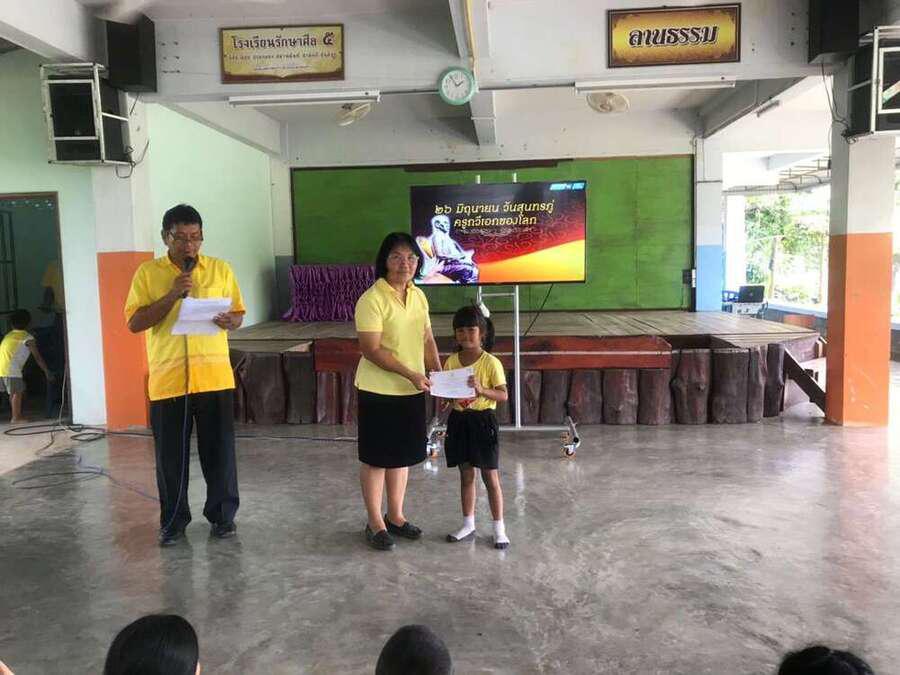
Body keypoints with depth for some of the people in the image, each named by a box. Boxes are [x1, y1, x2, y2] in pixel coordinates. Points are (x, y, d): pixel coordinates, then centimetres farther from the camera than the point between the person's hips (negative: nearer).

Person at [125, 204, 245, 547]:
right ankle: (173, 520, 24)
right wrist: (172, 294, -16)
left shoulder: (220, 269, 5)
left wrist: (230, 320, -13)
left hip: (214, 376, 1)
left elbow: (238, 313, 11)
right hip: (167, 379, 0)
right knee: (171, 455, 9)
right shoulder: (147, 272, 2)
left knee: (220, 450, 7)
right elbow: (134, 323, -5)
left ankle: (222, 514, 24)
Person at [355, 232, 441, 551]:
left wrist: (439, 374, 0)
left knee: (402, 454, 16)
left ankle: (395, 515, 32)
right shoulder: (372, 299, -17)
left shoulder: (418, 296, 6)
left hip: (411, 391, 7)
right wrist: (411, 374, -23)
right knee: (376, 457, 6)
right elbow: (372, 350, -21)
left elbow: (427, 339, 12)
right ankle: (375, 523, 20)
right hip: (379, 391, -7)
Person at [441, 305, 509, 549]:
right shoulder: (451, 362, 3)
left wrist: (481, 390, -28)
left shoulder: (491, 363, -11)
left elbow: (503, 395, -13)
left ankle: (499, 528, 15)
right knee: (466, 476, 15)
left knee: (490, 477, 4)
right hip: (458, 421, 5)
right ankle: (468, 524, 27)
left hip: (483, 421, -4)